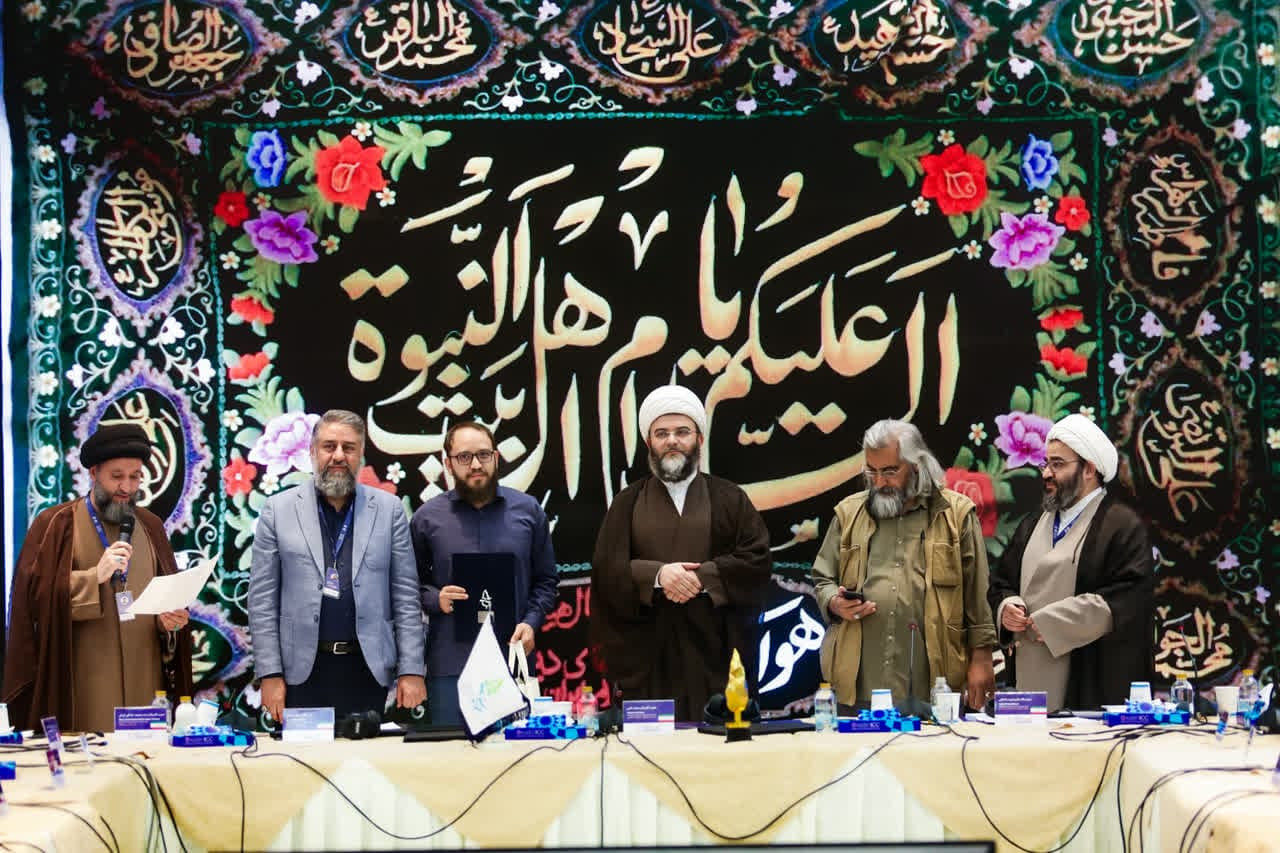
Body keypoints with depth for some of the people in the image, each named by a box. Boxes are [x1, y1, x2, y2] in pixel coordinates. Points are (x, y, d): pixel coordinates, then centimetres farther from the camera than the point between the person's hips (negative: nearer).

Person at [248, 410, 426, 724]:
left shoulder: (388, 509, 6)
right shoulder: (278, 510, 4)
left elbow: (406, 596, 5)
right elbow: (262, 599, 2)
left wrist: (411, 670, -1)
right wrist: (270, 674, -4)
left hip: (368, 669, 1)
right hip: (303, 670, -1)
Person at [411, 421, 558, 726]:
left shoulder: (528, 510, 7)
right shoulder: (427, 517, 4)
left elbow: (546, 580, 11)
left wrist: (531, 622, -3)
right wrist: (435, 599, -11)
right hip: (450, 664, -1)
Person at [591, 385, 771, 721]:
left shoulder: (729, 499, 12)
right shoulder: (627, 503, 13)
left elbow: (758, 559, 1)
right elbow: (606, 568, 2)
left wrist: (702, 576, -12)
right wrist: (655, 574, -16)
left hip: (713, 654, 0)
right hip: (645, 654, 0)